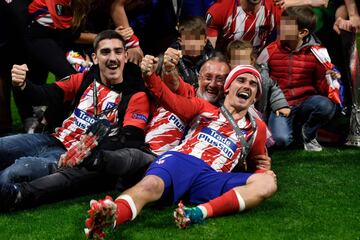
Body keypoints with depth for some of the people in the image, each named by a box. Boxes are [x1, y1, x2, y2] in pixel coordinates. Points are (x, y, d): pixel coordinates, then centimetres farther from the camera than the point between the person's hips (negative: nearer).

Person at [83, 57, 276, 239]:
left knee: (267, 183, -24)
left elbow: (258, 163, 37)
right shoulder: (203, 108, 23)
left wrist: (264, 170, 11)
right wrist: (150, 77, -11)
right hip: (181, 161, -1)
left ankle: (200, 213, -46)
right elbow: (173, 102, 9)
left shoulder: (257, 128, 27)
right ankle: (108, 217, -68)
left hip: (211, 177, 2)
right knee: (150, 186, -36)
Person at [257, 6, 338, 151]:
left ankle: (308, 134, 1)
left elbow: (322, 87, 2)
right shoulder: (271, 51, 0)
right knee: (281, 140, -30)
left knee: (326, 105, -33)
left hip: (305, 103, 1)